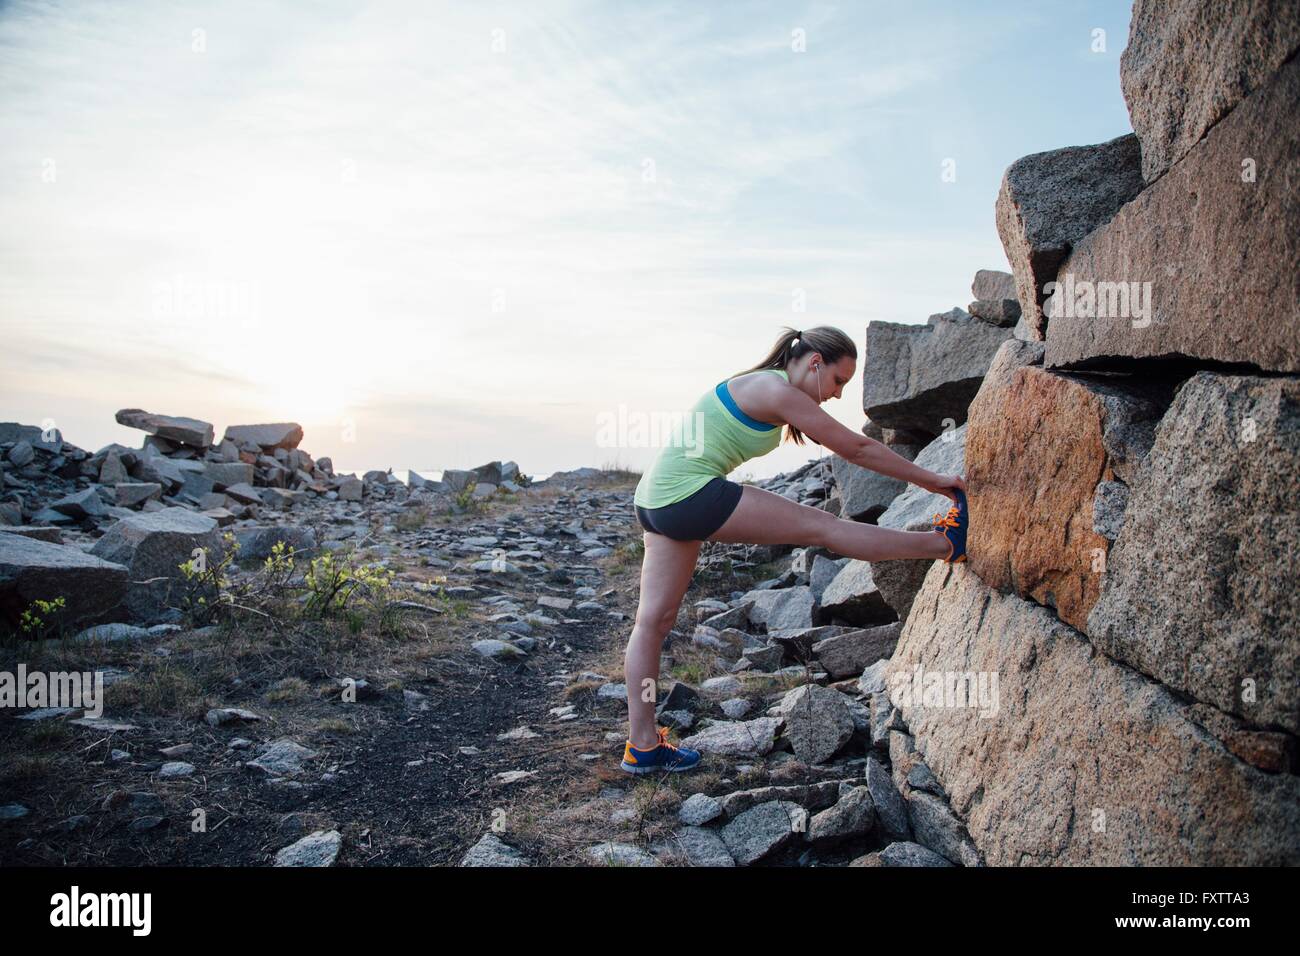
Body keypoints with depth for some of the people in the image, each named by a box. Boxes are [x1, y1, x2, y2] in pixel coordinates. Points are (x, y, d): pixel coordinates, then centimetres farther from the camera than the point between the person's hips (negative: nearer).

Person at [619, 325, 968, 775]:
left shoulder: (769, 386, 18)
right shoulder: (778, 391, -11)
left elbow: (850, 447, 22)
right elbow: (857, 449, -6)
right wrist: (933, 480, 4)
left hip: (658, 500, 10)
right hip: (692, 496, -10)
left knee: (655, 618, 9)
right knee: (822, 527, -4)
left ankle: (642, 745, 16)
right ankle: (946, 542, 7)